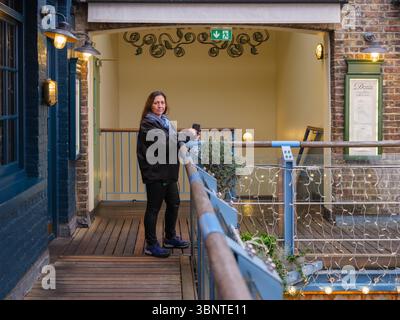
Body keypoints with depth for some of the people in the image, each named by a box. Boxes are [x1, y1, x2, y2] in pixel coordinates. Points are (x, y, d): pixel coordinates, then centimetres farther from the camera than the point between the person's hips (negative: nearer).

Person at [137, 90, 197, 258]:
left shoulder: (165, 121, 15)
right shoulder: (148, 123, -12)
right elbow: (161, 144, -23)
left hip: (167, 171, 9)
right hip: (155, 172, -9)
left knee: (174, 203, 17)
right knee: (154, 208, -3)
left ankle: (170, 238, 33)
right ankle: (151, 245, 5)